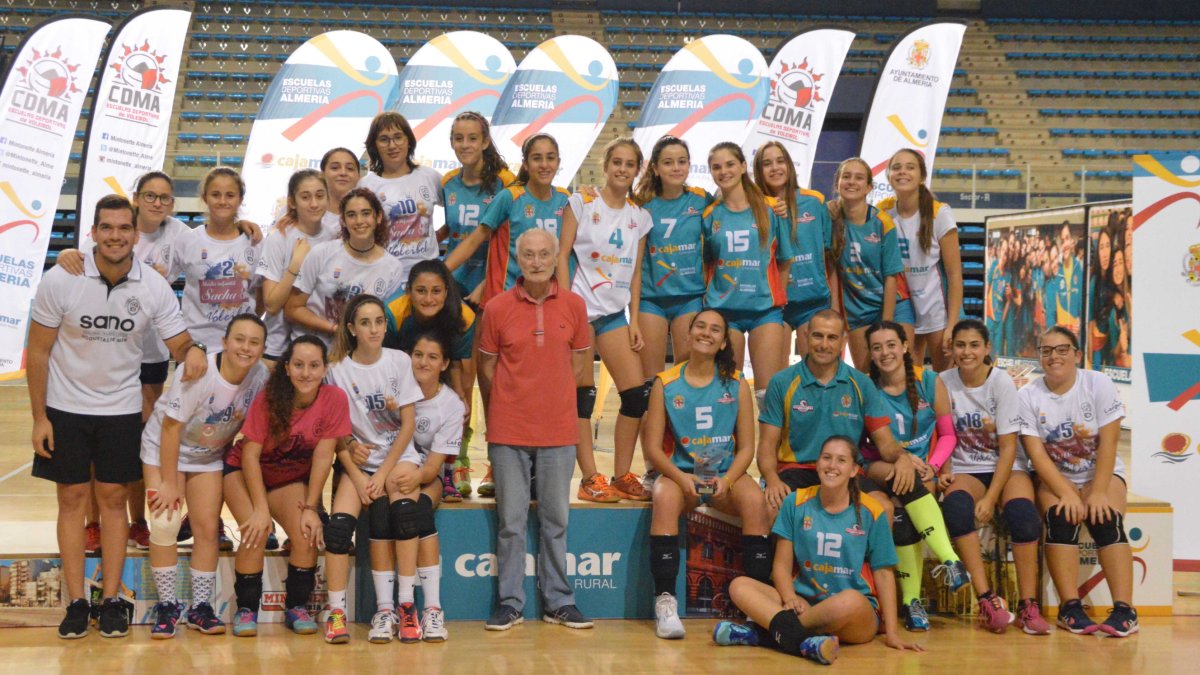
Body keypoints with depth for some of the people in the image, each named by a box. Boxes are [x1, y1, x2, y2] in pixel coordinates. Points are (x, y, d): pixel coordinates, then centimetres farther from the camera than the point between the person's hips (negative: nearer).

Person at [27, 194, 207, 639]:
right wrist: (39, 417, -9)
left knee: (114, 499, 5)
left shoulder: (154, 287, -11)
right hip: (65, 407, -1)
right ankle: (76, 602, 9)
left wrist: (192, 349, -31)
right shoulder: (60, 281, -14)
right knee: (72, 499, 3)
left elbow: (177, 343, -5)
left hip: (121, 409, 1)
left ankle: (111, 599, 12)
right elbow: (37, 352, -7)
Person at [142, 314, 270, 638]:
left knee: (207, 528, -1)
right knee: (165, 523, -13)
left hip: (209, 456, 4)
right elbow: (171, 428, -24)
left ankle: (201, 606, 10)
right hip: (164, 449, -4)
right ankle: (167, 606, -2)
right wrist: (169, 483, -21)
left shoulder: (261, 375, -17)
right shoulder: (197, 374, -31)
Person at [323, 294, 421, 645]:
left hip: (395, 457, 0)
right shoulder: (338, 370, -3)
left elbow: (409, 424, -3)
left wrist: (382, 474, -10)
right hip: (355, 459, 0)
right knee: (339, 524, -22)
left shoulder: (400, 361, -2)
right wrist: (357, 477, -13)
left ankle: (386, 610, -13)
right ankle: (336, 613, -16)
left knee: (381, 520, -22)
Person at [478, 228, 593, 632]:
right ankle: (510, 603, 12)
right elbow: (486, 368, 6)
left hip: (558, 430, 1)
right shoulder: (497, 308, -2)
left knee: (556, 519, 9)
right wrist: (501, 414, 9)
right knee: (510, 521, 4)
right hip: (508, 433, -1)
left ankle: (558, 602, 17)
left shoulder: (574, 306, 2)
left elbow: (578, 364, 10)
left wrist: (553, 401, 5)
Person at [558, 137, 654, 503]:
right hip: (580, 306, -4)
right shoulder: (582, 203, 0)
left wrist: (634, 320, 6)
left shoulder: (639, 217, 12)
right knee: (583, 393, -6)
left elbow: (636, 272, 13)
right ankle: (590, 479, -1)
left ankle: (622, 476, 7)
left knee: (637, 391, -3)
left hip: (615, 311, 5)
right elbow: (563, 255, -3)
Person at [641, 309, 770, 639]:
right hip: (679, 472, -1)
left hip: (725, 474, 1)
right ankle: (665, 601, -33)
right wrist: (680, 477, -19)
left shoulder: (737, 385, 4)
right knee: (665, 497, -34)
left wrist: (727, 480, -16)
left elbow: (746, 447, 3)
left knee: (754, 499, -30)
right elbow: (652, 447, -1)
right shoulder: (666, 384, 2)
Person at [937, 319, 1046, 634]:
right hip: (964, 470, 1)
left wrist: (990, 497, -19)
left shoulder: (1002, 382, -7)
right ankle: (987, 599, -32)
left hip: (1006, 467, -1)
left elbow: (1008, 447, -9)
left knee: (1022, 512, -32)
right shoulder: (944, 382, -1)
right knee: (956, 505, -33)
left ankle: (1028, 606, -26)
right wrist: (943, 472, -14)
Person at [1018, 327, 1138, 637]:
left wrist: (1098, 492, -21)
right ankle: (1070, 607, -27)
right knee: (1060, 518, -29)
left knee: (1107, 520, -28)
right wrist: (1067, 493, -22)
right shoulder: (1028, 396, -4)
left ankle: (1124, 609, -30)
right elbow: (1036, 452, -11)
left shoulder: (1098, 384, -6)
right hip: (1054, 478, 0)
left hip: (1101, 473, 0)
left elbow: (1108, 442, -11)